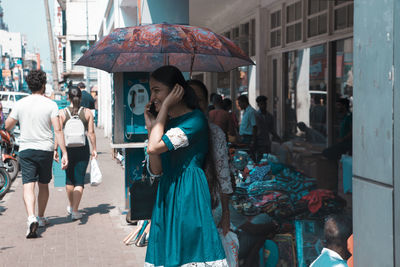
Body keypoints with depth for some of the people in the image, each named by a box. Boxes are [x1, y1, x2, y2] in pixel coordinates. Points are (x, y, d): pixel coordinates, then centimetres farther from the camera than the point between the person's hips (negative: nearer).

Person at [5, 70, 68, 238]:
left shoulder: (20, 104, 1)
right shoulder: (50, 104, -4)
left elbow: (7, 126, 8)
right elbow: (58, 130, -11)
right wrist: (64, 153, -11)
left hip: (25, 149, 0)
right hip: (45, 149, 0)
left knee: (28, 186, -7)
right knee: (43, 185, 17)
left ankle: (31, 218, -28)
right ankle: (41, 218, 30)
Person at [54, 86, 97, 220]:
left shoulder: (62, 113, -3)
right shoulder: (88, 112, -2)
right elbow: (91, 132, -4)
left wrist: (55, 149, 0)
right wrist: (94, 149, 3)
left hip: (67, 148, 1)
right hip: (83, 149, -1)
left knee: (69, 179, 18)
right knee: (79, 180, 3)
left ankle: (71, 206, 34)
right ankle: (75, 211, -1)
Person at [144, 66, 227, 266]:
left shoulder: (195, 120, -11)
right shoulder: (167, 123, 13)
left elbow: (154, 147, -23)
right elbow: (155, 171, 6)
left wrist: (165, 107, -13)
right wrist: (151, 128, 1)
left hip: (189, 196, -8)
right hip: (167, 195, 8)